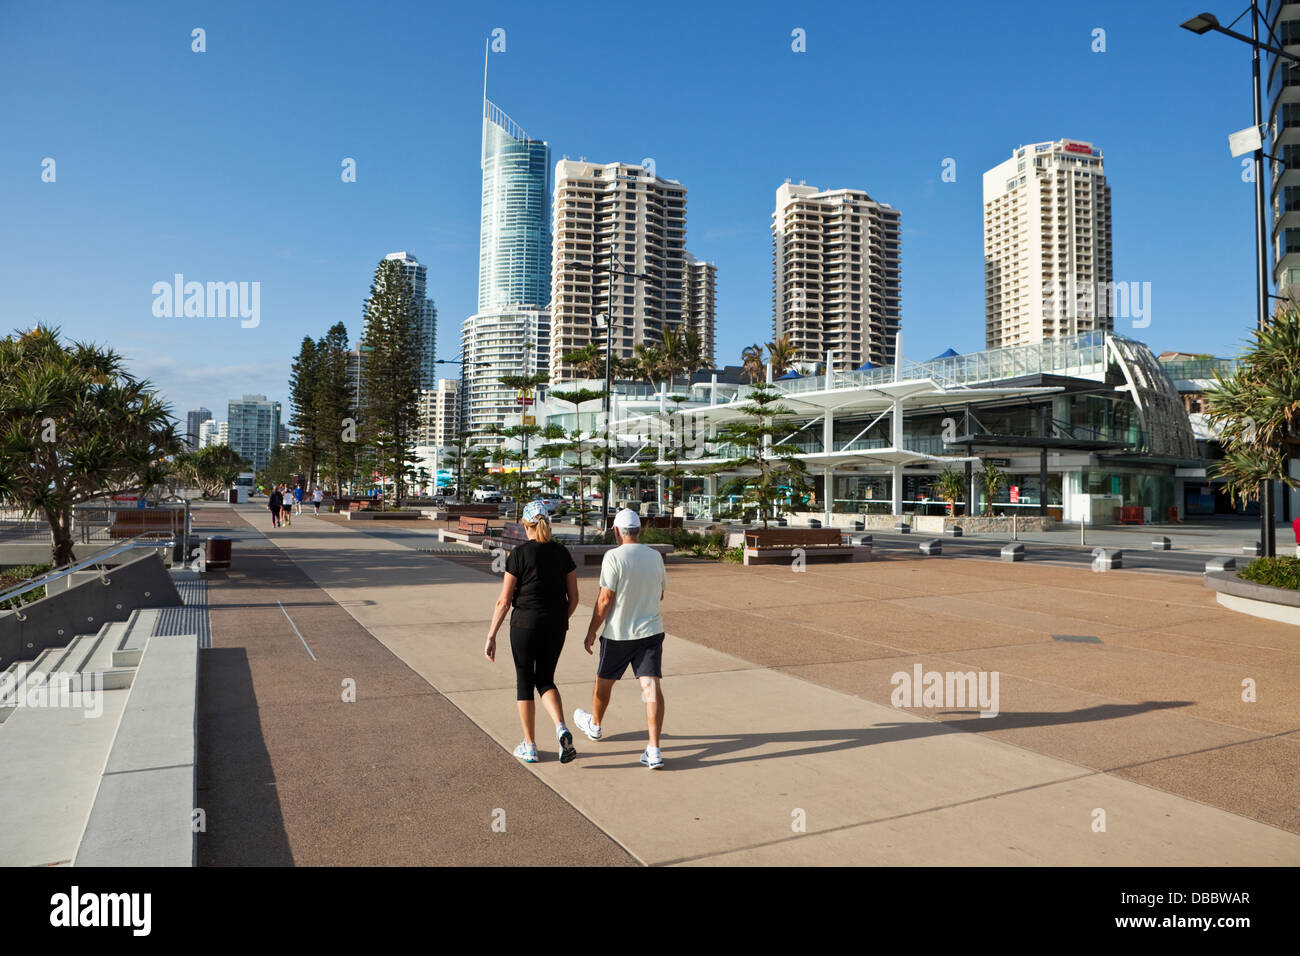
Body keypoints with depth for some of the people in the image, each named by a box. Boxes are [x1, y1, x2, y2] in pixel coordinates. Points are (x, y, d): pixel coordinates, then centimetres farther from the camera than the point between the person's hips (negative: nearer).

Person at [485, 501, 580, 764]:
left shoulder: (519, 554, -9)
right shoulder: (562, 552, 3)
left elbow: (504, 601, -8)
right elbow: (573, 597, 6)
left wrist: (491, 637, -2)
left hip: (525, 624, -4)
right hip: (555, 627, 4)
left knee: (524, 682, 12)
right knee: (546, 680, 18)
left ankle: (529, 747, 19)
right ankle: (561, 728, -6)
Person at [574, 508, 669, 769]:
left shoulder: (614, 556, -14)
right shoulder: (655, 556, 3)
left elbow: (605, 600, -15)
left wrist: (591, 632, -5)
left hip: (618, 633, -3)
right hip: (651, 630, 3)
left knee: (604, 680, 19)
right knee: (651, 686, -3)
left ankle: (594, 725, 43)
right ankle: (654, 750, -10)